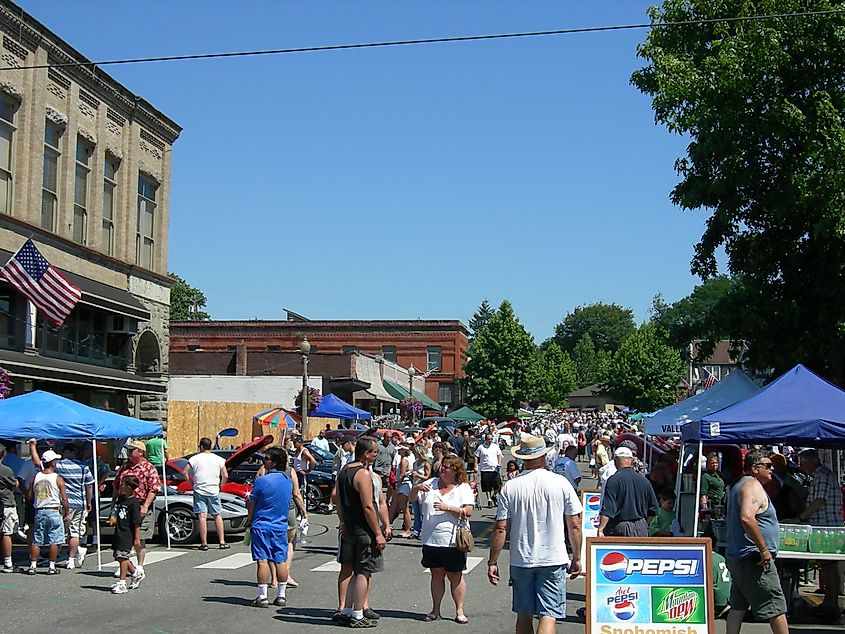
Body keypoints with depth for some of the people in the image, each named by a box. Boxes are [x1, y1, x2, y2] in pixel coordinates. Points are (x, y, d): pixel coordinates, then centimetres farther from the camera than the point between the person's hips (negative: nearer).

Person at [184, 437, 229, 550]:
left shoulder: (195, 458, 0)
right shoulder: (219, 459, 3)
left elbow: (185, 473, -4)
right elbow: (225, 476, -1)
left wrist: (192, 484, 7)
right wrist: (220, 486, 12)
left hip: (199, 491, -1)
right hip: (213, 491, 1)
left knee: (202, 516, -2)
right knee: (218, 516, 10)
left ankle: (204, 543, -4)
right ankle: (222, 542, 8)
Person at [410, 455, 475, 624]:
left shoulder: (464, 488, -2)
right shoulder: (431, 483, 8)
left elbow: (468, 511, -11)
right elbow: (412, 499, 10)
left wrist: (448, 508, -21)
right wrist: (417, 487, -11)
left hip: (452, 541, -3)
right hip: (431, 540, 3)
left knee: (455, 576, 4)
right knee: (436, 574, 11)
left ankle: (459, 611, 13)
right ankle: (435, 610, 19)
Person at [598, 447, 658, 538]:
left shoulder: (614, 480, -8)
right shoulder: (644, 480, 8)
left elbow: (607, 509, -15)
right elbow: (653, 508, 14)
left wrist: (600, 530, -15)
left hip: (620, 527, -5)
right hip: (641, 529, 5)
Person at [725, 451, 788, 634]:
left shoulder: (739, 486, 19)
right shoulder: (753, 486, -14)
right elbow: (747, 518, -29)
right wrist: (764, 549, -24)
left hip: (735, 557, 11)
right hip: (753, 558, -11)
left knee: (738, 607, 12)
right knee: (776, 607, -6)